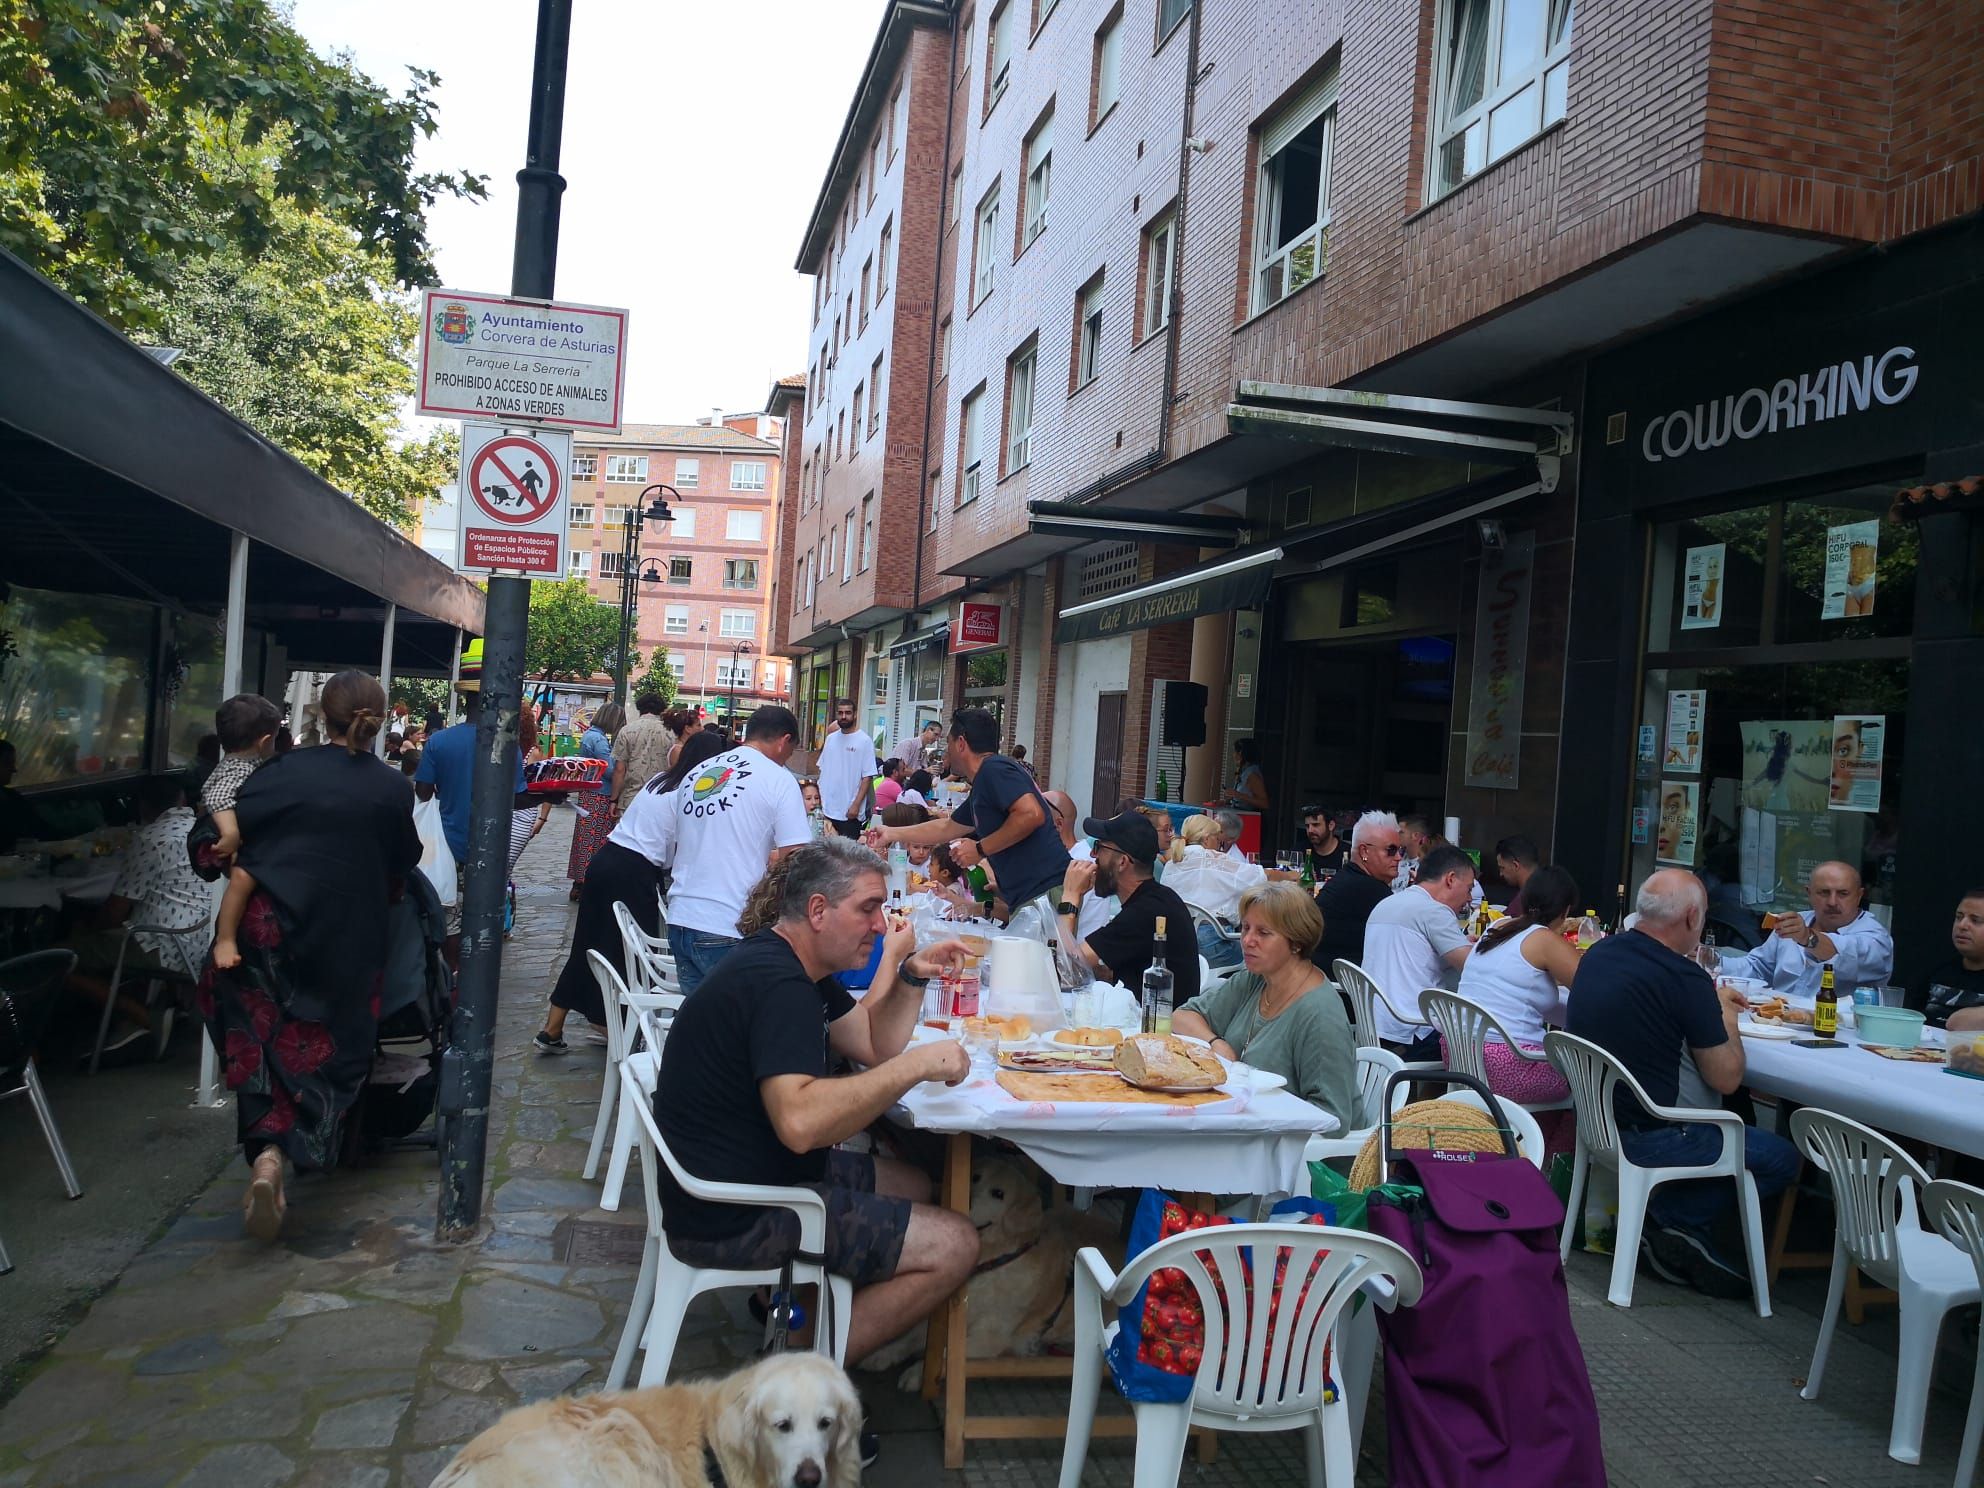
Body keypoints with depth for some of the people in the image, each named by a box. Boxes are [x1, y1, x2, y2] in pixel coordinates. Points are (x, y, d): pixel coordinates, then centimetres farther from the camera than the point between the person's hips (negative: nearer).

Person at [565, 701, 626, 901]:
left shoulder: (589, 734, 14)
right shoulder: (599, 739, -17)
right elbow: (610, 770, -19)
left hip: (587, 795, 10)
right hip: (599, 797, -10)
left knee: (585, 839, 13)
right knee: (594, 841, -5)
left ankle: (578, 884, 18)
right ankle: (584, 885, -2)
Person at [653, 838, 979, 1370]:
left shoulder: (798, 968, 10)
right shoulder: (778, 983, -23)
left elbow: (873, 1046, 15)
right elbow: (800, 1121, -37)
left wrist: (911, 976, 0)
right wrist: (918, 1064, -31)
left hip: (758, 1174, 11)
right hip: (732, 1219, -11)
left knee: (913, 1185, 21)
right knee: (955, 1245, -11)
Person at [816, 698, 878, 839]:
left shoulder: (864, 741, -7)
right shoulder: (831, 738, 10)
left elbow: (868, 777, -10)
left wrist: (856, 805, -16)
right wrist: (818, 797, 7)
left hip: (849, 813, -5)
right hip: (826, 809, 5)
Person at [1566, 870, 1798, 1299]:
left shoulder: (1598, 953, 1)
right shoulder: (1685, 978, -22)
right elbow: (1727, 1079, -14)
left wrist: (1711, 1003, 18)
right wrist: (1725, 1016, 3)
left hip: (1596, 1118, 8)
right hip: (1646, 1137, -8)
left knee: (1734, 1125, 28)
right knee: (1781, 1159, 7)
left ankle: (1681, 1230, 14)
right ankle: (1674, 1218, 1)